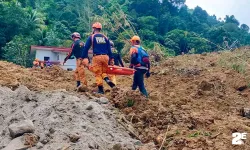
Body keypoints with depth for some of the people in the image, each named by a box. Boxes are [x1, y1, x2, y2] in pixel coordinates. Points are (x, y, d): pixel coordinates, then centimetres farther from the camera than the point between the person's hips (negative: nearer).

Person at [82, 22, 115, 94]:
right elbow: (109, 49, 11)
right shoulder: (105, 37, 12)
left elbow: (86, 48, -1)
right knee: (104, 71, 18)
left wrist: (83, 58, 3)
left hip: (97, 57, -3)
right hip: (105, 56, 3)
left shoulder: (91, 37, 3)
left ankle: (101, 89, 2)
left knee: (98, 74, 3)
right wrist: (111, 59, 14)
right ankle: (107, 79, -12)